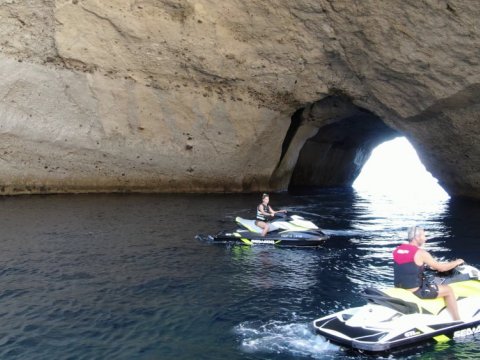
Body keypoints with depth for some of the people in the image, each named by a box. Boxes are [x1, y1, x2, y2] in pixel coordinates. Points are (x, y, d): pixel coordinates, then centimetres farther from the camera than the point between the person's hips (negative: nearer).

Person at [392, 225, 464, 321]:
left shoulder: (397, 250, 4)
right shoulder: (420, 253, -16)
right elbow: (442, 267, -8)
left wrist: (430, 265, 28)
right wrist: (457, 262, 11)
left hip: (400, 289, 8)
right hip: (415, 291, -7)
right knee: (448, 290, 10)